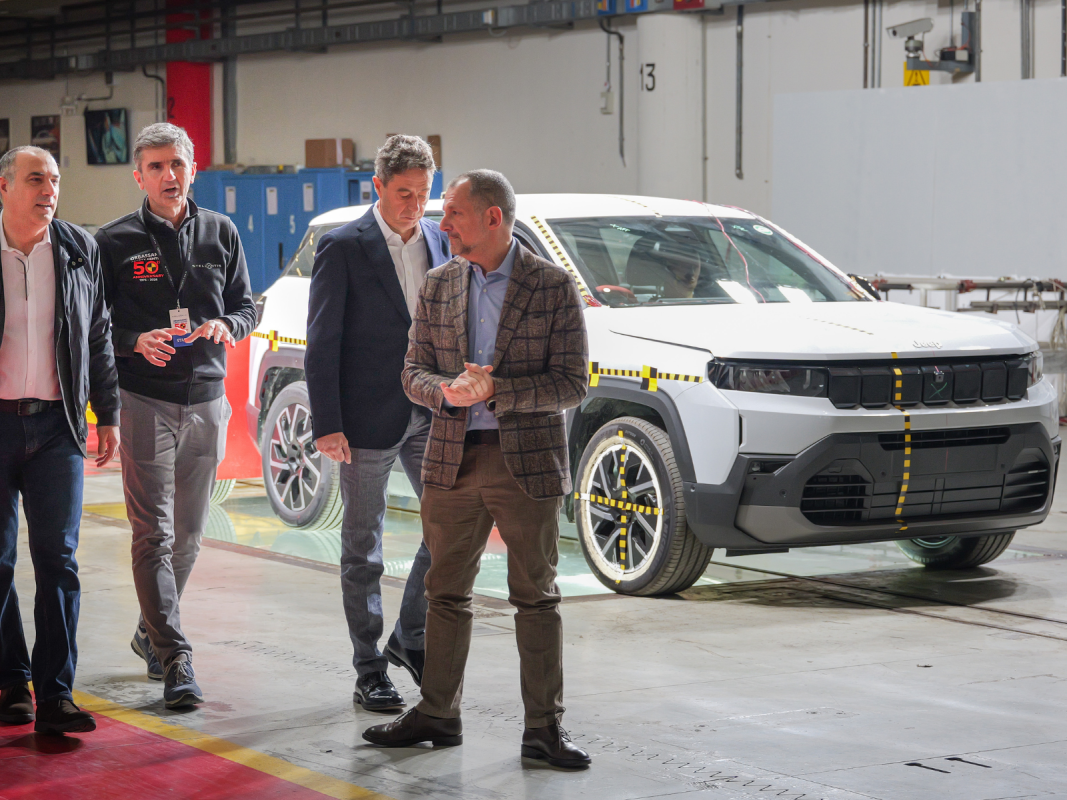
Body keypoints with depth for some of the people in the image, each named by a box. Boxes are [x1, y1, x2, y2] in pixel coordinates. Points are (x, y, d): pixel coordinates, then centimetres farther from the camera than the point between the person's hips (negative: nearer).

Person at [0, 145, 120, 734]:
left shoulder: (80, 251, 7)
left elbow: (99, 337, 13)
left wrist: (107, 414, 11)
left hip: (57, 425, 1)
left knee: (58, 559, -3)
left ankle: (55, 696, -1)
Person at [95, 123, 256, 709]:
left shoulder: (221, 234, 10)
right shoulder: (115, 242, 0)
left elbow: (246, 305, 14)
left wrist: (228, 325, -8)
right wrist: (135, 341, -18)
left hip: (206, 401, 4)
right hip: (145, 401, -4)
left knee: (188, 534, 12)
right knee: (154, 534, -10)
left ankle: (152, 633, 32)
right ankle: (174, 660, -11)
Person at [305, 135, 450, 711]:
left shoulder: (440, 241, 8)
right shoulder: (343, 248, -7)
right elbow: (322, 343, -8)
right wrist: (326, 424, -14)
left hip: (430, 414, 5)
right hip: (368, 419, -5)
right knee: (363, 548, 5)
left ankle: (411, 637, 19)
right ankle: (369, 671, 13)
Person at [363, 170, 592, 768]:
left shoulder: (553, 287, -6)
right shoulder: (439, 287, 8)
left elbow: (573, 383, -9)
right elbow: (414, 373, 8)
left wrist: (493, 390, -19)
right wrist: (448, 390, -14)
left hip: (527, 461, -4)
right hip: (452, 462, 4)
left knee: (537, 599, 2)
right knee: (446, 593, 10)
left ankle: (545, 727, 8)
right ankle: (438, 714, 22)